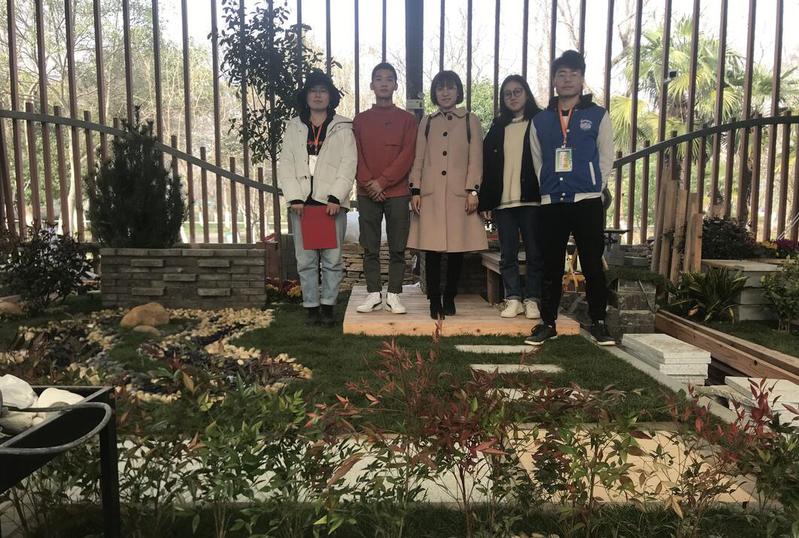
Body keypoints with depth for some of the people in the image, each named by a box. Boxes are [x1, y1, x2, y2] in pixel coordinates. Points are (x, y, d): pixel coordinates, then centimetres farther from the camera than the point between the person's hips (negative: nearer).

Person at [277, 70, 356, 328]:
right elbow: (285, 164, 7)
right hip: (302, 203, 2)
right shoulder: (294, 127, 14)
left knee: (332, 259, 0)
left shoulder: (343, 128, 8)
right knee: (305, 260, 2)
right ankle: (311, 307, 11)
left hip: (332, 203, -2)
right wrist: (294, 198, -5)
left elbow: (348, 164, -1)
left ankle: (328, 307, 10)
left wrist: (336, 198, -12)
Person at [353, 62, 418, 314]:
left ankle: (393, 295, 9)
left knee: (397, 248, 2)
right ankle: (373, 294, 11)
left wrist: (383, 181, -13)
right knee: (370, 248, 3)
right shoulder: (360, 120, 11)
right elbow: (356, 156, 4)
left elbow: (407, 156, -4)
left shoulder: (407, 119, 6)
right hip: (367, 194, 1)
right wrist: (368, 183, -10)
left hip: (397, 193, -1)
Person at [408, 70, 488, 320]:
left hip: (459, 194, -1)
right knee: (431, 249, -2)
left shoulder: (470, 120, 10)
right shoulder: (427, 122, 14)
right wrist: (415, 191, 2)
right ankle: (434, 301, 5)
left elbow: (476, 159, 4)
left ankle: (450, 298, 13)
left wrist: (472, 190, -5)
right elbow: (418, 159, 11)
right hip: (430, 194, 1)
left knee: (457, 248, 1)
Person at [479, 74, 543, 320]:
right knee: (508, 254, 5)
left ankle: (532, 300, 9)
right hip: (502, 200, 3)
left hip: (531, 198, -3)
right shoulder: (498, 127, 15)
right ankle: (513, 299, 12)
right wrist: (485, 201, 4)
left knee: (534, 253, 1)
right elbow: (486, 165, 11)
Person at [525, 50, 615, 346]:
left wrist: (594, 188, -1)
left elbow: (607, 158, 4)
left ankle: (598, 322, 12)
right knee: (551, 266, 6)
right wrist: (548, 189, 6)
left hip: (587, 201, -2)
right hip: (551, 203, 2)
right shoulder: (540, 120, 11)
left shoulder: (598, 115, 5)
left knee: (592, 265, 0)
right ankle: (548, 322, 14)